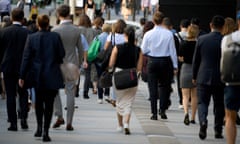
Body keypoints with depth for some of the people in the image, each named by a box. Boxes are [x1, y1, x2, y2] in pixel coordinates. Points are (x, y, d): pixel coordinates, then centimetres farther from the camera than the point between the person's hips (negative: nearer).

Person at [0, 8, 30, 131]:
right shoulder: (27, 33, -6)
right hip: (23, 67, 0)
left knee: (10, 95, 4)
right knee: (23, 93, 13)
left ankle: (13, 123, 2)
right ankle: (23, 118, -3)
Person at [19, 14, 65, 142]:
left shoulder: (31, 38, -6)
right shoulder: (55, 37, -8)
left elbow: (26, 58, -4)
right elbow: (62, 54, -3)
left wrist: (22, 76, 1)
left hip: (37, 76, 1)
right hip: (53, 76, -1)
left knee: (39, 101, 20)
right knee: (49, 103, 3)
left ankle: (39, 127, 16)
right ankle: (45, 131, -2)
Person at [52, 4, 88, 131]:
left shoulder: (55, 30, -10)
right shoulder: (76, 30, 1)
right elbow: (81, 49, 7)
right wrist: (79, 64, 19)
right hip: (73, 64, 2)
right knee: (70, 93, 5)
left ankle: (59, 116, 5)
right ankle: (69, 122, 4)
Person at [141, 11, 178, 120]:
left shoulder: (148, 34, -8)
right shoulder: (169, 34, -7)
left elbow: (143, 51, -2)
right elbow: (172, 51, -4)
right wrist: (175, 65, 2)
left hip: (152, 62, 0)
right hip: (165, 61, 0)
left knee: (153, 88, 5)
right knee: (164, 86, 14)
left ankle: (154, 113, 4)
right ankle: (162, 110, 5)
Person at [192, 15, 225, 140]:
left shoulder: (201, 39, -4)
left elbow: (196, 60, 3)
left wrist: (194, 76, 13)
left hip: (204, 77, 0)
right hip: (220, 78, 0)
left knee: (202, 102, 5)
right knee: (219, 105, 12)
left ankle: (203, 121, -21)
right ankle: (218, 130, 14)